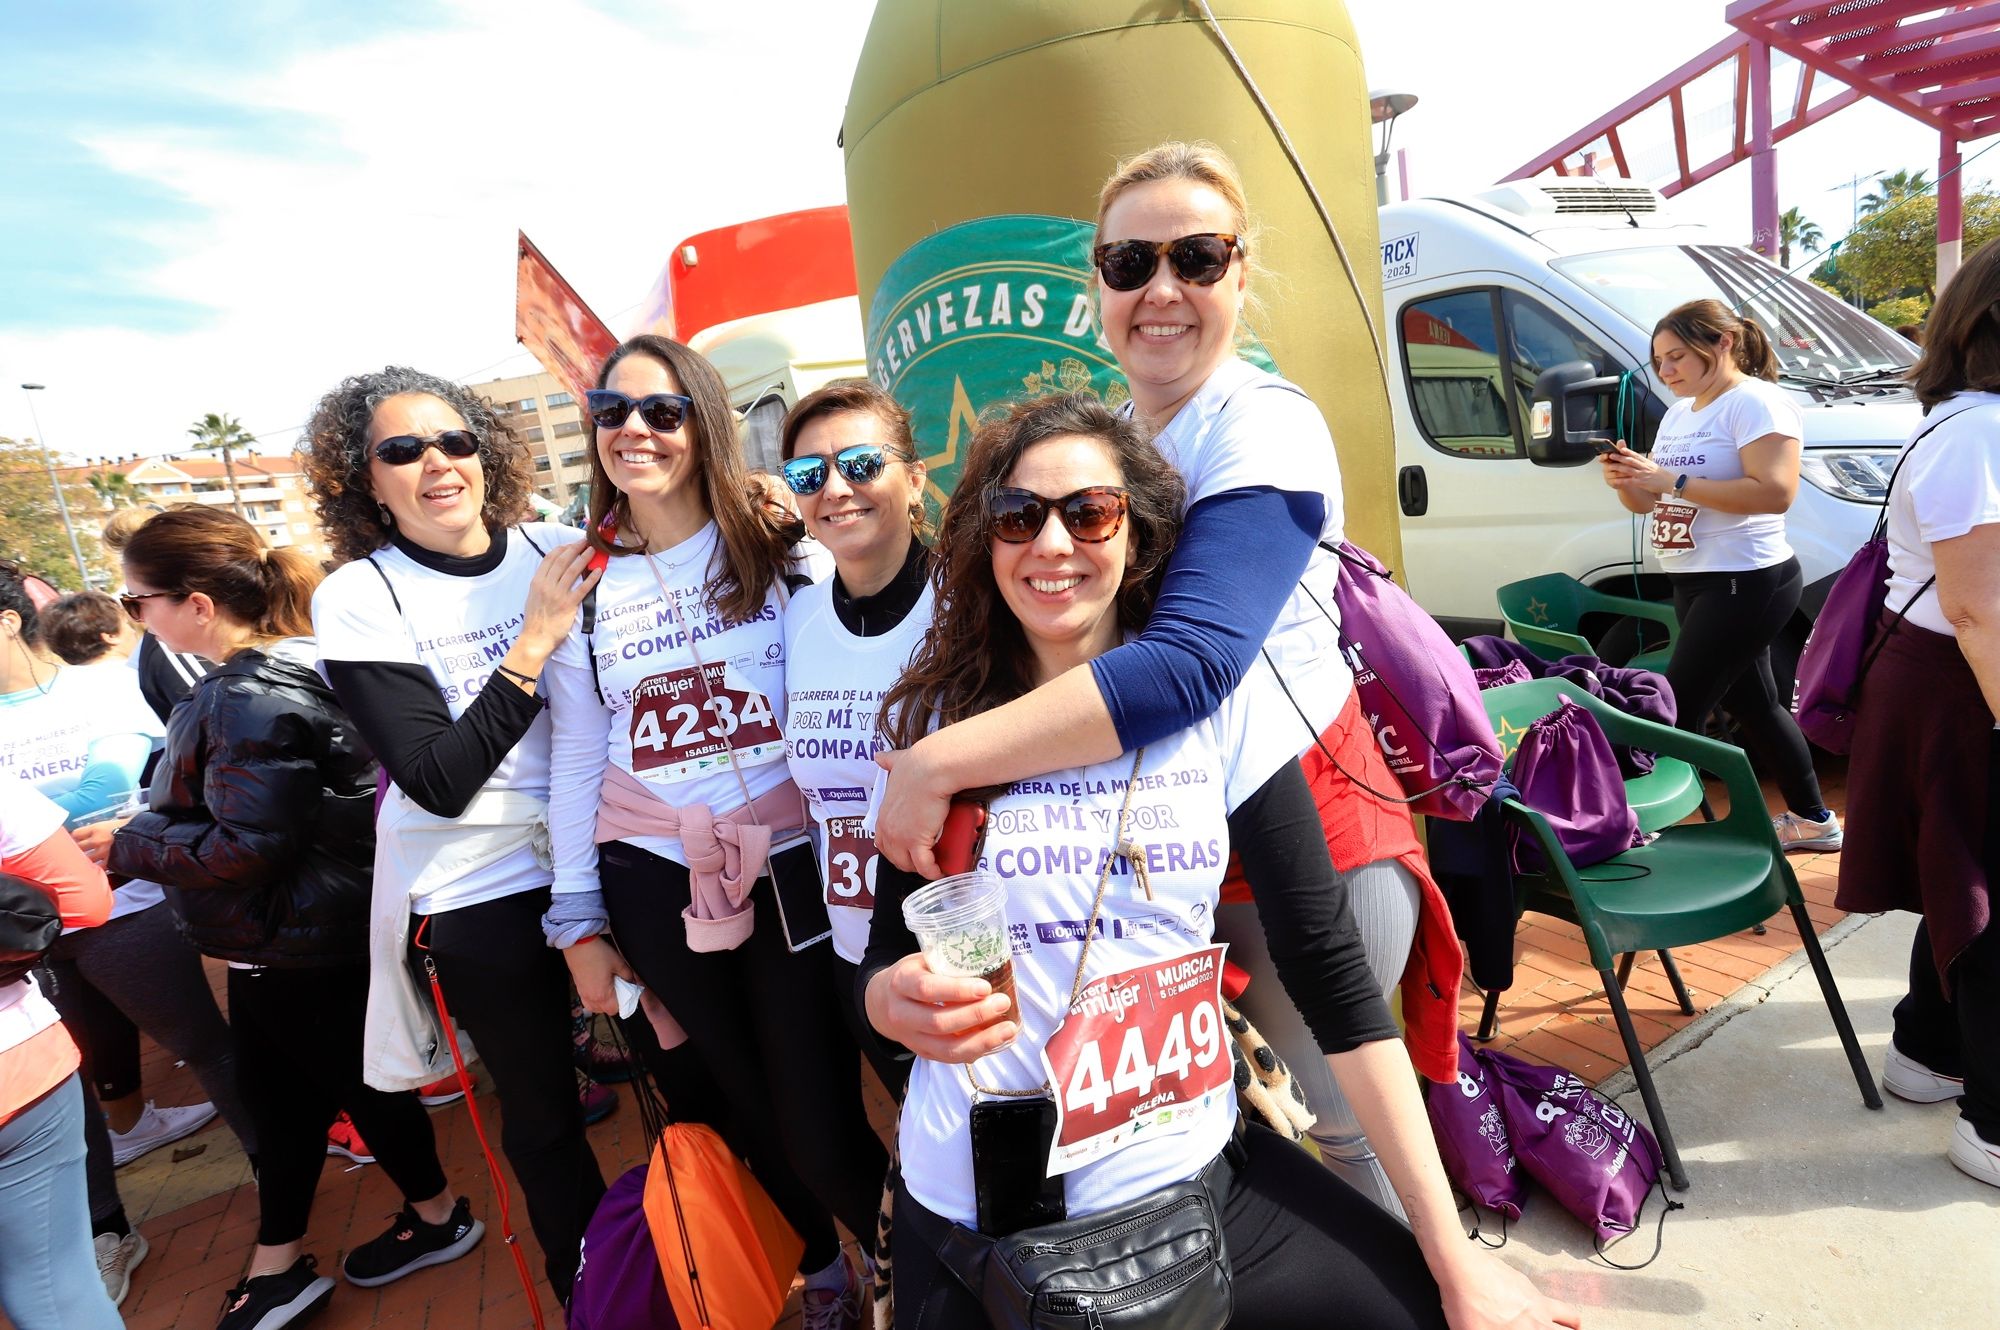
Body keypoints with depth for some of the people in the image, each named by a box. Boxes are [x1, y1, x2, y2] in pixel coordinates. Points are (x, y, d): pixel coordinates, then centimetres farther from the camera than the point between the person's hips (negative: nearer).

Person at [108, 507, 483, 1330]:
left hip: (299, 945, -9)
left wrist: (126, 845, -15)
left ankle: (438, 1216, 34)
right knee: (278, 1098, 20)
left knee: (356, 1081, 11)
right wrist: (138, 829, 8)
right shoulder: (275, 672, 5)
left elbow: (246, 847, -27)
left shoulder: (253, 698, -27)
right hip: (279, 938, 9)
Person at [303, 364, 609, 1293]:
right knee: (543, 1113, 13)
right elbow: (439, 782, -17)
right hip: (483, 898, -2)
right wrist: (533, 639, -22)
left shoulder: (557, 551, -2)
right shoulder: (357, 600, -9)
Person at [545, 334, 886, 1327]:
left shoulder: (777, 549, -2)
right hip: (654, 883, 3)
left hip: (791, 867, -3)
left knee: (821, 1130, 0)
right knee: (750, 1108, 17)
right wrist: (578, 923, 8)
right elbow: (575, 761, 8)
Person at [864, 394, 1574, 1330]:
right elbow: (883, 962, -1)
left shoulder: (1219, 705, -8)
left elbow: (1331, 971, -7)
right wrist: (900, 1000, -25)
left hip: (1193, 1176, 1)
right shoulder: (938, 721, -7)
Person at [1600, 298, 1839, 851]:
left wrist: (1671, 480, -25)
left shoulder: (1756, 402, -12)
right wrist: (1627, 482, -7)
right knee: (1753, 705, 18)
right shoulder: (1678, 415, 15)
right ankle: (1812, 819, 32)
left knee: (1676, 711, -11)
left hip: (1745, 584, -9)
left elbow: (1775, 493, -24)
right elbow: (1652, 504, 15)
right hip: (1695, 585, 9)